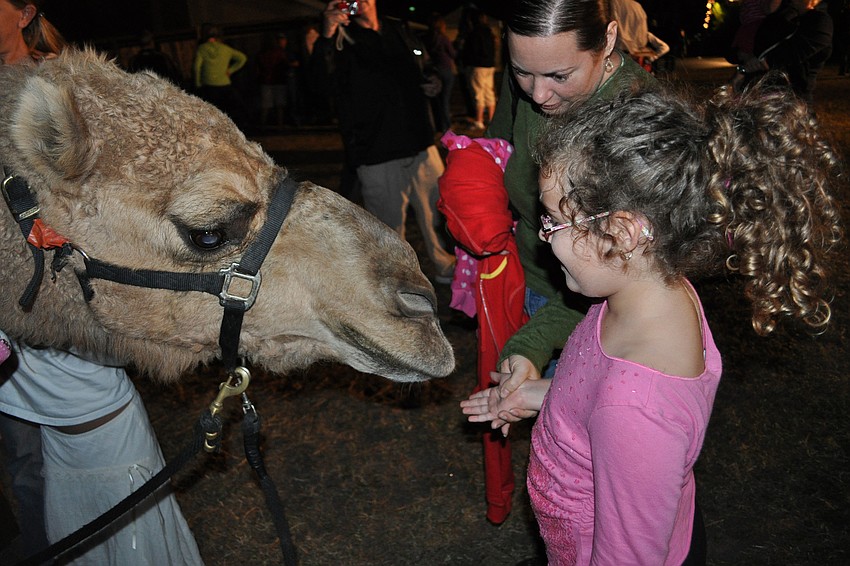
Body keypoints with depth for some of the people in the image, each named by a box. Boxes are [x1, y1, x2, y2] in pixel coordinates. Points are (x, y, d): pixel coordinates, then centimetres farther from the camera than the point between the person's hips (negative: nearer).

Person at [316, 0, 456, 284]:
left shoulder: (399, 31, 13)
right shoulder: (343, 37, -6)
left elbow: (421, 70, 30)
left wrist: (431, 83, 7)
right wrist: (327, 36, -43)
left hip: (421, 144, 6)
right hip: (377, 155, -6)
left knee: (439, 211, 17)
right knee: (390, 224, 5)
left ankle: (446, 267, 38)